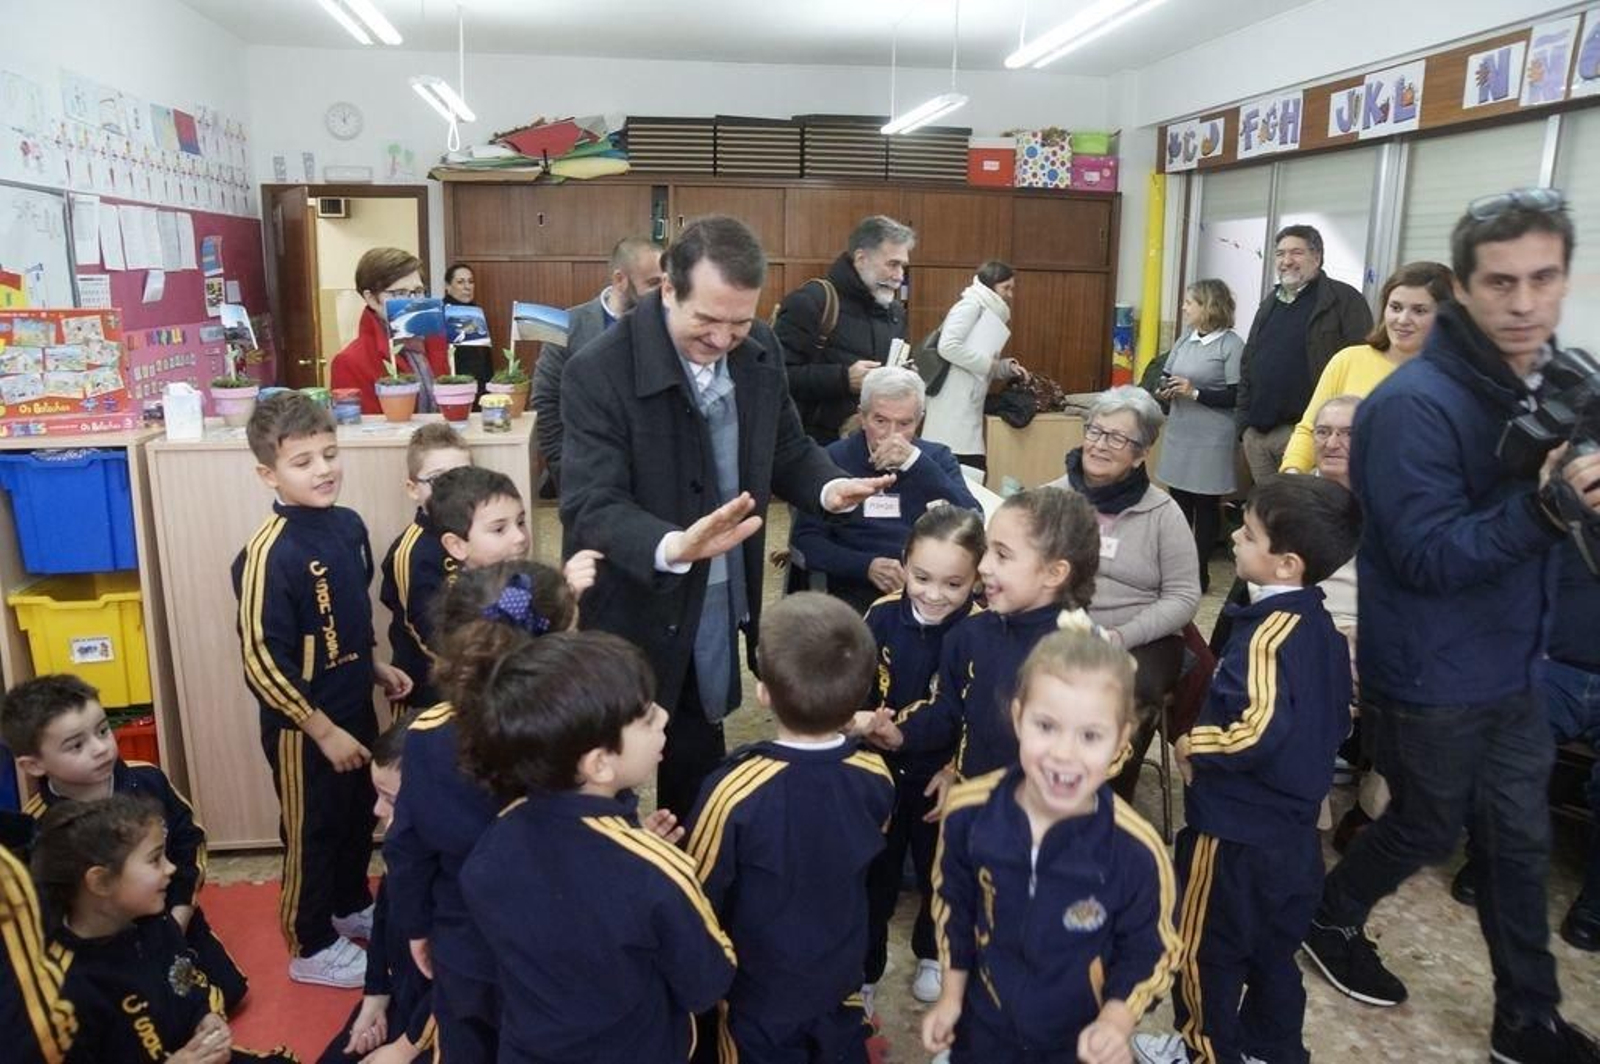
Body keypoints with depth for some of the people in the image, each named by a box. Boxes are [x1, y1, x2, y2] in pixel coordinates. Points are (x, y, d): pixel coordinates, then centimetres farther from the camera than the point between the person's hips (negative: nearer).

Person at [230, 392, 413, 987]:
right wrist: (323, 730, -20)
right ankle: (312, 948, 32)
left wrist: (375, 669, 9)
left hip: (354, 708, 7)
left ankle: (352, 907, 48)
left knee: (358, 815, 24)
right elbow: (262, 661, -23)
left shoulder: (348, 524, -2)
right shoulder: (268, 555, -25)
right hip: (303, 724, -7)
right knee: (311, 832, 11)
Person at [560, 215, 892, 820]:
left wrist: (829, 488, -14)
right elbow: (591, 507, -26)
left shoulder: (759, 352, -2)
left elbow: (785, 449, 9)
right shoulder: (600, 373, -21)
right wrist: (671, 546, -46)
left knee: (701, 783, 20)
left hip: (718, 614, 5)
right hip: (634, 622, -5)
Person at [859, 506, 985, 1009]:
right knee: (872, 878, 16)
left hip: (946, 777, -1)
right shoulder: (882, 615, -15)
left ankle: (933, 954, 49)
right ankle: (863, 973, 37)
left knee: (941, 874, 23)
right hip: (880, 770, 1)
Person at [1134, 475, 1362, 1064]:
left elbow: (1261, 728, -37)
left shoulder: (1267, 632, -25)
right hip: (1292, 827, 9)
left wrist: (1193, 745, -21)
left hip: (1237, 828, -9)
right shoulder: (1321, 625, 3)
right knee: (1272, 949, 24)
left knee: (1204, 948, 13)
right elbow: (1336, 718, 13)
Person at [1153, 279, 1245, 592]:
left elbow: (1238, 396, -15)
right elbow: (1165, 379, 18)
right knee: (1177, 501, 11)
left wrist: (1196, 393, -20)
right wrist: (1164, 392, -4)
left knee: (1206, 506, 3)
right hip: (1179, 434, 6)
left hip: (1212, 439, -6)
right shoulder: (1184, 341, 10)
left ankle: (1200, 573, 14)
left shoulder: (1232, 345, -10)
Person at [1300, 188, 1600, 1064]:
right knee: (1428, 829, 12)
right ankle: (1330, 919, 39)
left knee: (1519, 839, 17)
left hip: (1511, 668, 7)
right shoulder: (1415, 404, -24)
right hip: (1433, 678, -7)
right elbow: (1428, 557, -27)